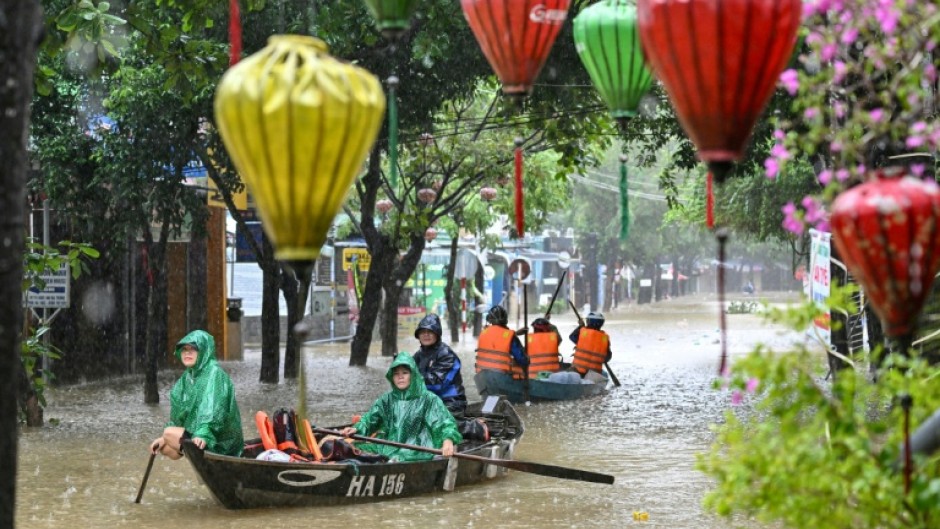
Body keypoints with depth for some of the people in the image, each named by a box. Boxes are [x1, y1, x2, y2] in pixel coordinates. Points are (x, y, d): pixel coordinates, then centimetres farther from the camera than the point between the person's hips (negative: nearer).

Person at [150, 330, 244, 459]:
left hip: (217, 440, -9)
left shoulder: (214, 373, -14)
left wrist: (203, 435, -41)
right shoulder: (187, 376, 10)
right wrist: (164, 438, 5)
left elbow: (212, 409, -27)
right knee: (165, 447, 3)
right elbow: (178, 411, 13)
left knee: (169, 433, -18)